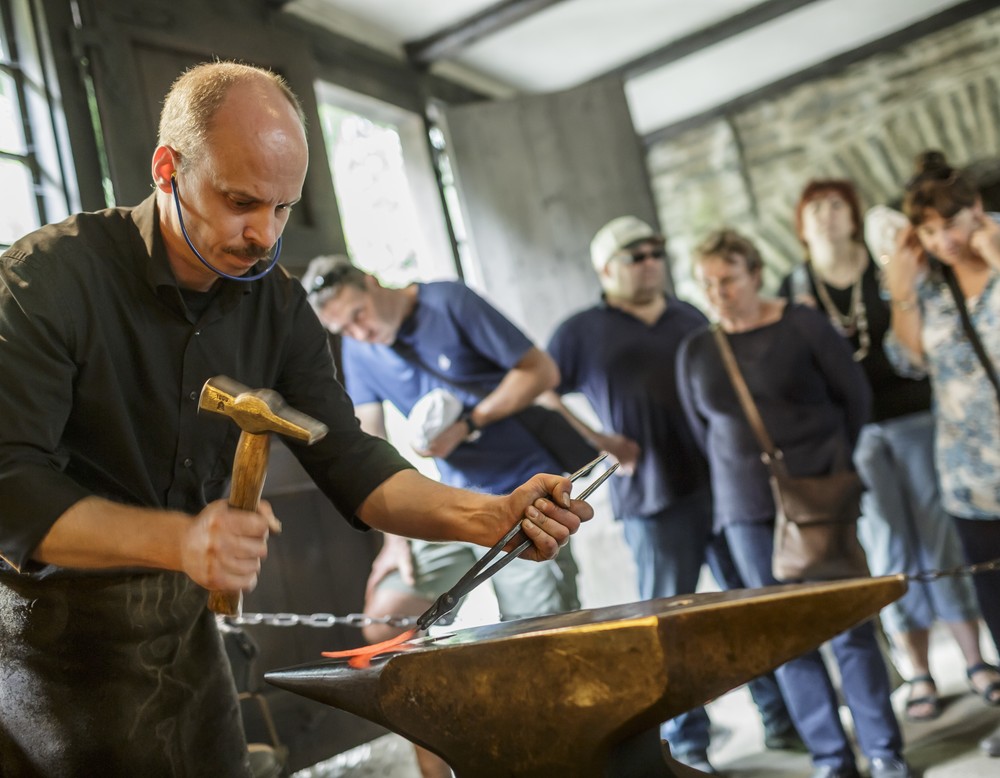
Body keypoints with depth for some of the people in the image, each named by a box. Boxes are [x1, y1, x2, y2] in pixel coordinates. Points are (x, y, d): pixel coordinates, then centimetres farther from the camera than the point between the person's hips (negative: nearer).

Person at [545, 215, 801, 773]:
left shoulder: (692, 320, 15)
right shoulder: (584, 332, 2)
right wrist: (598, 440, -7)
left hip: (723, 483, 4)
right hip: (654, 498, -4)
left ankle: (782, 717, 26)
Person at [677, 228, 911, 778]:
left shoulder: (803, 326, -3)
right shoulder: (695, 351, 4)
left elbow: (854, 397, 3)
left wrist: (830, 459, 6)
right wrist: (742, 483, 12)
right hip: (749, 514, 3)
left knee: (849, 626, 1)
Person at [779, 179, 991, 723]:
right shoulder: (796, 289, 3)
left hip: (912, 416, 0)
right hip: (852, 432, 1)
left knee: (941, 538, 5)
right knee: (889, 552, 5)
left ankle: (975, 660, 19)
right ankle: (920, 675, 16)